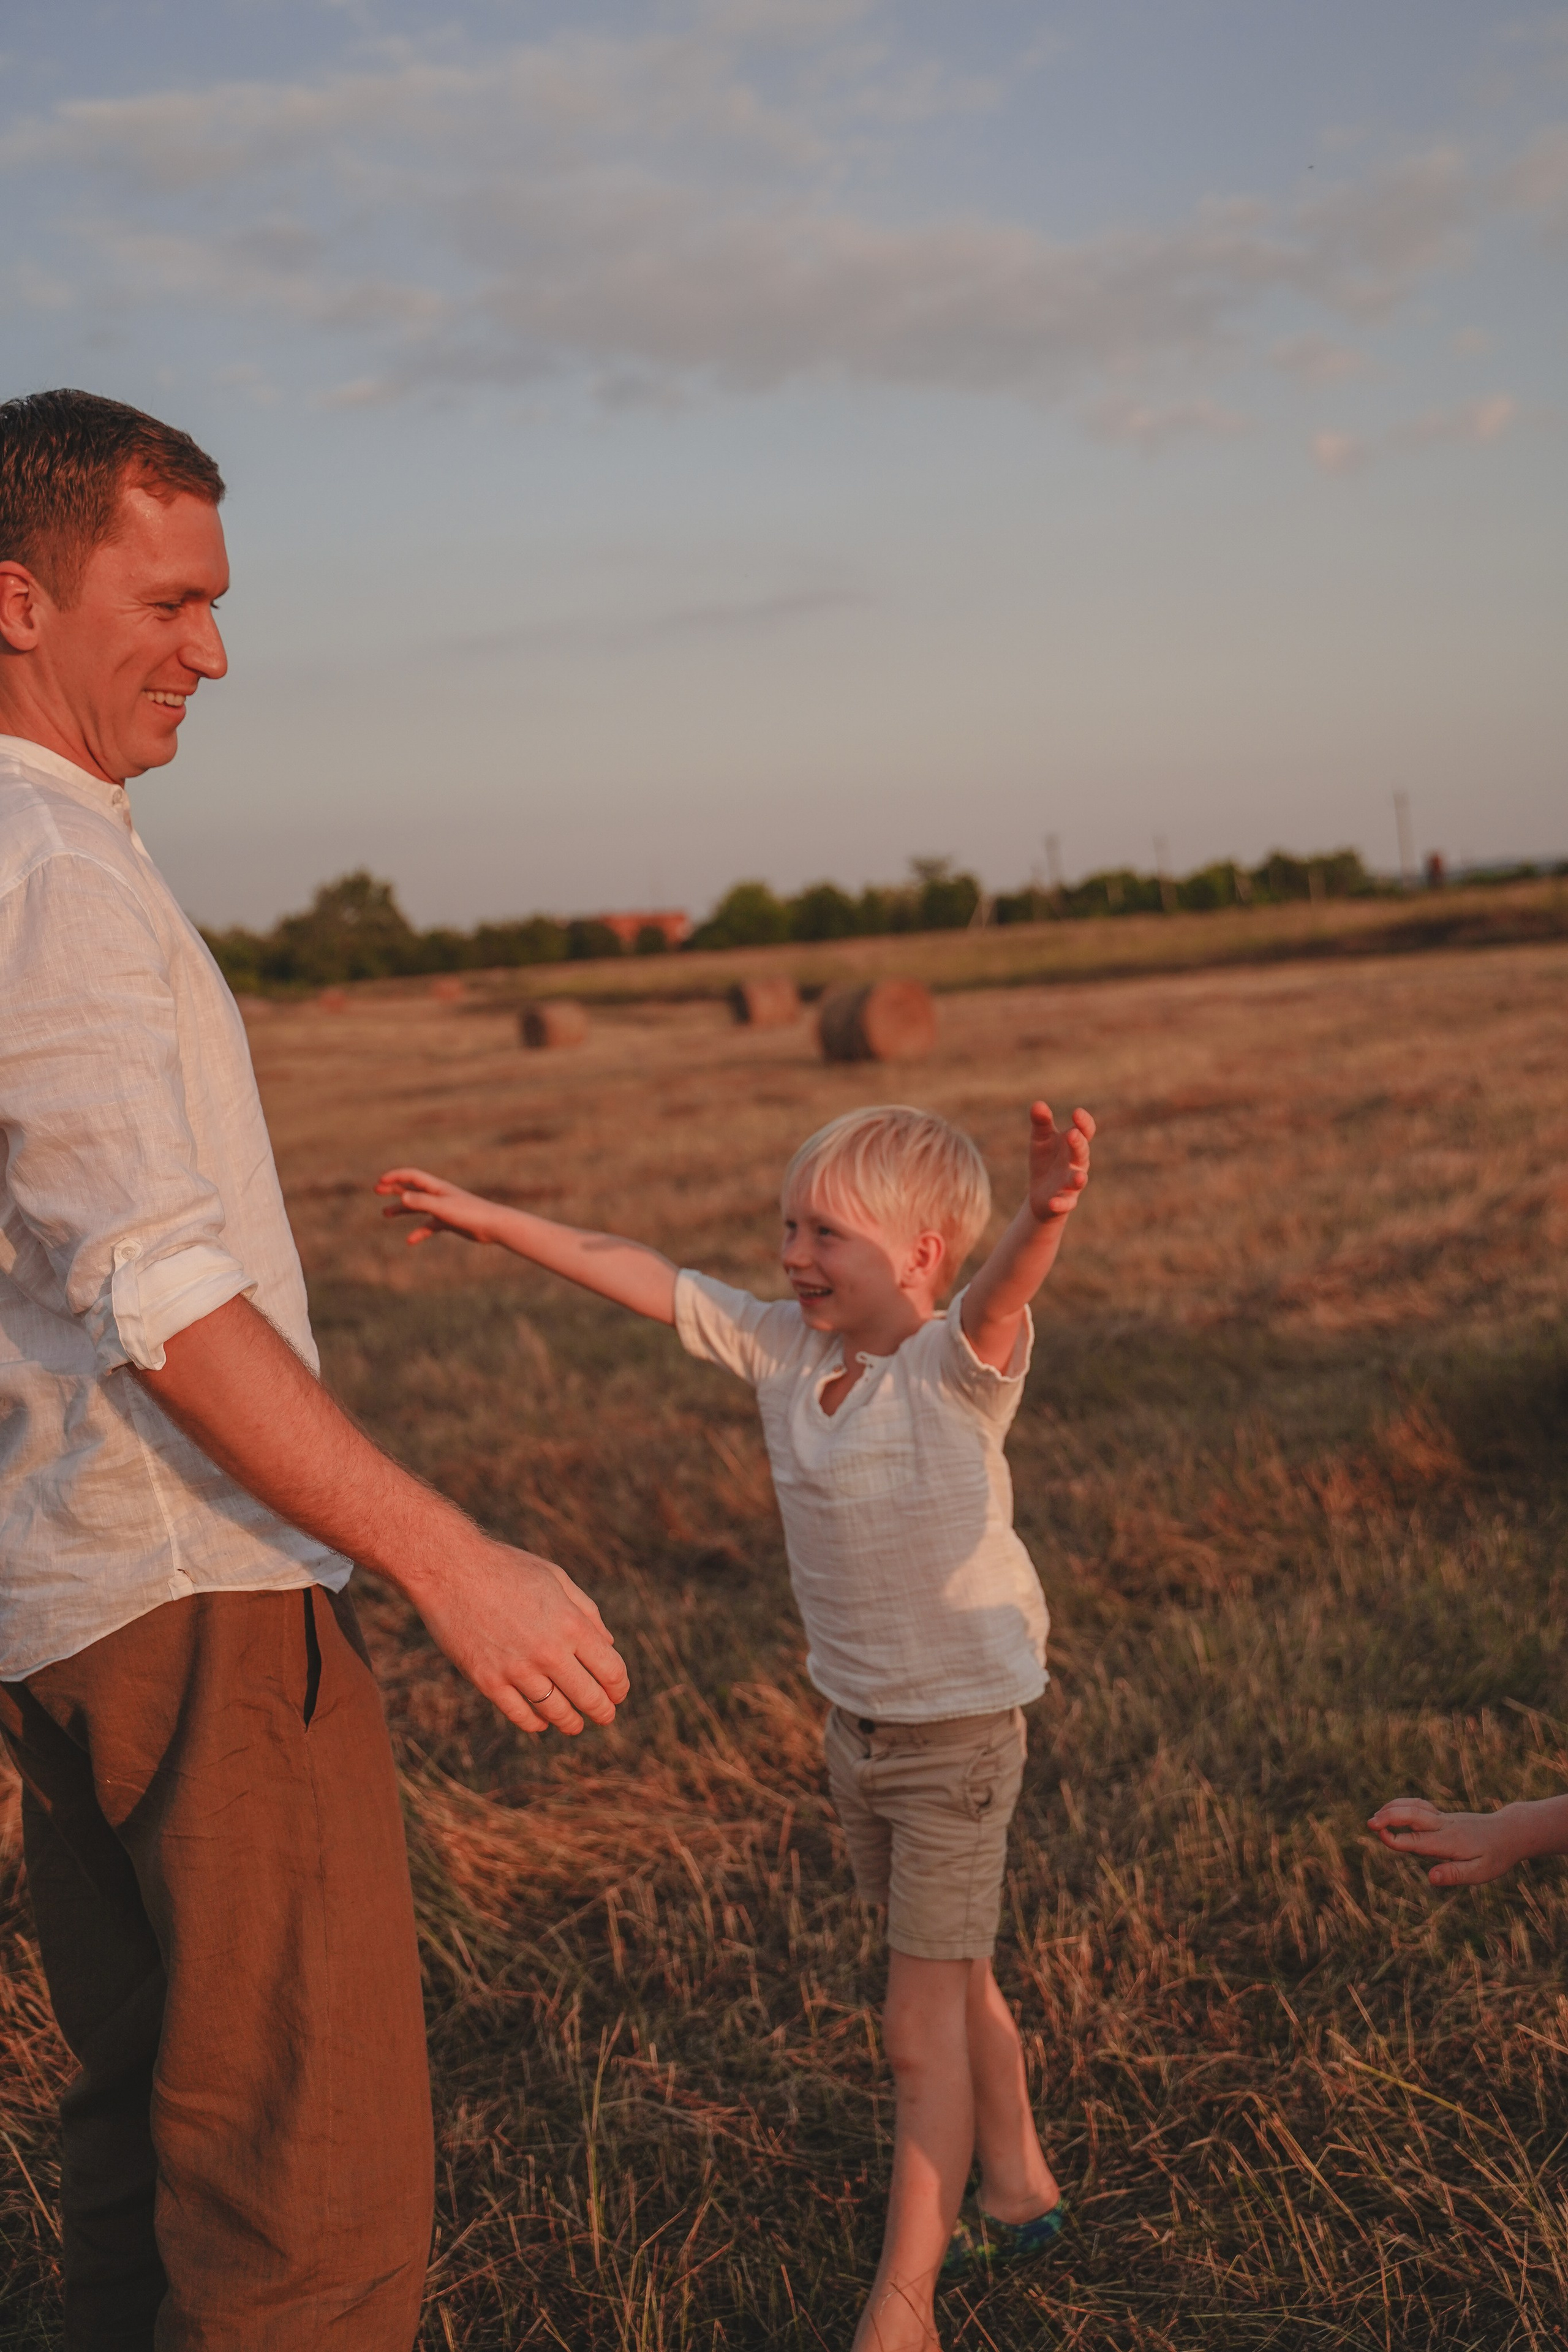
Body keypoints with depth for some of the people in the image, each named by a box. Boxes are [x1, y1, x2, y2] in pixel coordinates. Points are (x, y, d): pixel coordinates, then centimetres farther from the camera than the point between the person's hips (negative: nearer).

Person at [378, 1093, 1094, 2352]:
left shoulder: (956, 1368, -22)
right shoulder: (781, 1347, -4)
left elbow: (1003, 1294, -44)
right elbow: (636, 1273, 1)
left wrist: (1046, 1214, -66)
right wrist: (491, 1220, 2)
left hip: (959, 1736, -7)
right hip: (856, 1725, 7)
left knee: (923, 2026, -1)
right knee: (954, 1987, 23)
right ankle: (1019, 2191, 43)